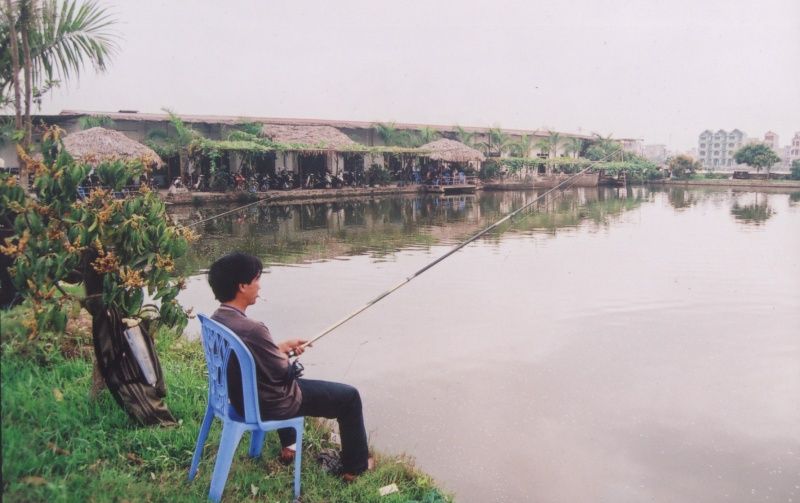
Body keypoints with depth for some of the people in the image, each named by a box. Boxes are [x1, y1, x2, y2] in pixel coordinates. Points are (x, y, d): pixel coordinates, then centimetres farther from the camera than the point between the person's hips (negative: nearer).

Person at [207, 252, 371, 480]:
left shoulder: (216, 320, -6)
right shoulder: (252, 329, -34)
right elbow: (282, 372, -20)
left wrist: (282, 347, 7)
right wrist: (284, 352, -1)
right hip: (269, 405, -9)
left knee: (285, 367, 40)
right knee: (349, 396, 5)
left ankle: (288, 445, 44)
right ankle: (355, 466, 21)